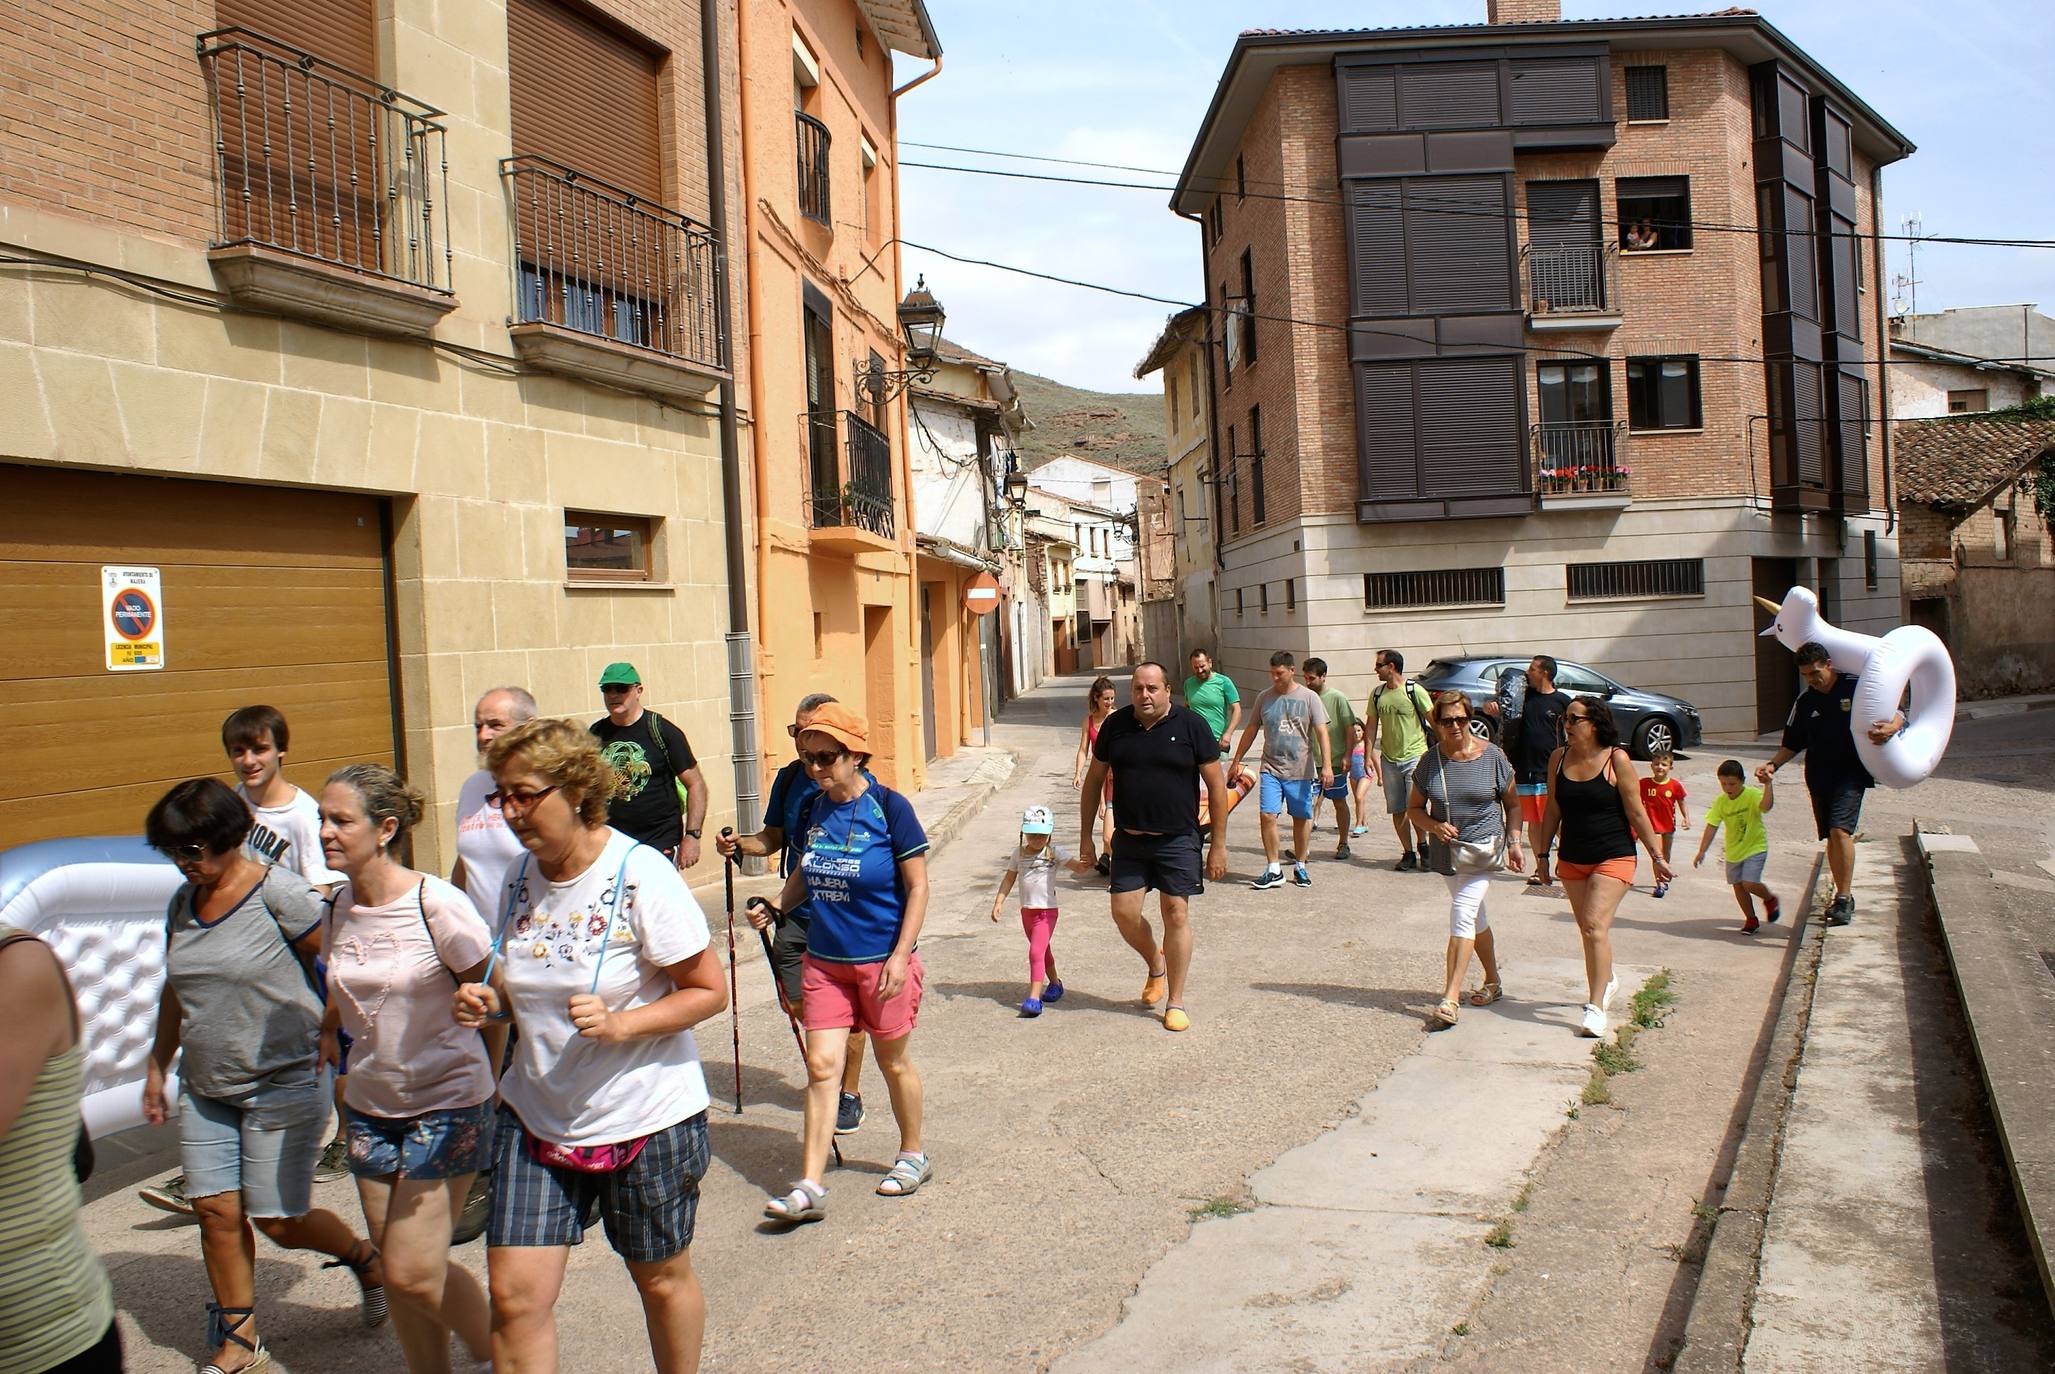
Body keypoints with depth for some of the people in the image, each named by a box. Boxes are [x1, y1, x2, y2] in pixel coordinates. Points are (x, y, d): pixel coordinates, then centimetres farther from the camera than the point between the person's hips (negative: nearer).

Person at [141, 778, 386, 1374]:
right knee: (215, 1212, 3)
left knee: (281, 1222, -1)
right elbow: (176, 990, 20)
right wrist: (156, 1066, 22)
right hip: (204, 1086, 6)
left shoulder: (277, 891, -15)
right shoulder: (183, 901, 7)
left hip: (284, 1080, -6)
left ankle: (365, 1258, 28)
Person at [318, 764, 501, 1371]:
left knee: (413, 1273, -6)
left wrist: (482, 1088, 0)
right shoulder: (338, 908, -1)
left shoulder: (435, 904, -20)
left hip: (447, 1105, -6)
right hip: (372, 1104, 6)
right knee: (396, 1271, 10)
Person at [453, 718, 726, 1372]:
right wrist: (490, 1003, -6)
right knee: (514, 1294, 0)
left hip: (646, 1119, -5)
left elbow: (710, 991, -14)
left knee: (661, 1279, 15)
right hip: (536, 1117, 5)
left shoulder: (642, 876, -19)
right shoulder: (521, 875, 0)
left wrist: (619, 1024, -27)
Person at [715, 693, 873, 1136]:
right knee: (796, 1002, 7)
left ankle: (850, 1094, 21)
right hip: (797, 912, 5)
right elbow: (773, 839, 15)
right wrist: (739, 844, -4)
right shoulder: (788, 779, 5)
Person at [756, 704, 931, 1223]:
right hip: (824, 960, 4)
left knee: (892, 1062, 11)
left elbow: (917, 887, -10)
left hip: (882, 960, -4)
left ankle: (913, 1156, 32)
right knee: (821, 1066, 0)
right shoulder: (811, 812, 3)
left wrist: (900, 956, -15)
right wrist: (774, 907, -2)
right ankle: (809, 1186, 4)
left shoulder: (889, 808, -13)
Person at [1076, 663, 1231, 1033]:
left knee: (1176, 915, 0)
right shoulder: (1115, 725, 1)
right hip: (1128, 839, 3)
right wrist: (1086, 839, 7)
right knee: (1124, 913, 0)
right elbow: (1094, 780, 9)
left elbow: (1216, 785, -4)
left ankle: (1175, 1002, 13)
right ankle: (1156, 964, 31)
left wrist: (1218, 845, -6)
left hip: (1177, 840, -3)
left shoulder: (1191, 725, -7)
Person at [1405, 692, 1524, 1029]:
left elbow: (1512, 803, 5)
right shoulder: (1430, 761, 0)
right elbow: (1413, 807, 7)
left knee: (1462, 915, -15)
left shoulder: (1492, 756, -6)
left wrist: (1514, 841, -3)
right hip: (1447, 850, 4)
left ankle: (1450, 998, -18)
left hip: (1483, 848, -4)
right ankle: (1493, 982, 37)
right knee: (1475, 918, 18)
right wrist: (1434, 825, -12)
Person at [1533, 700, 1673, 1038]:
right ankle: (1606, 981, 40)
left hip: (1614, 857, -5)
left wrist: (1656, 856, -3)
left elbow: (1636, 813, -6)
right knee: (1587, 930, 15)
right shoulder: (1558, 759, 2)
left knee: (1596, 926, -16)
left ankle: (1596, 1007, -13)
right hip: (1572, 859, 5)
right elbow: (1552, 811, 10)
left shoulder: (1617, 759, -11)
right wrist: (1542, 854, 12)